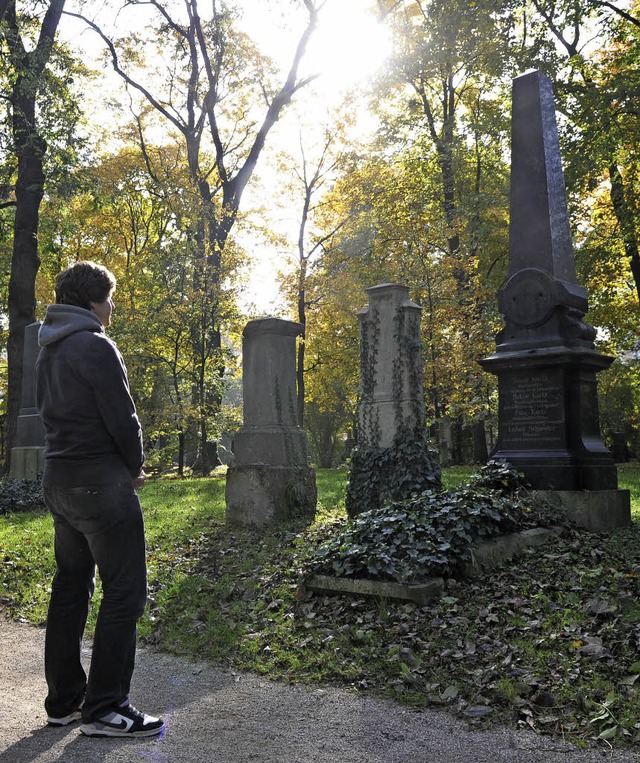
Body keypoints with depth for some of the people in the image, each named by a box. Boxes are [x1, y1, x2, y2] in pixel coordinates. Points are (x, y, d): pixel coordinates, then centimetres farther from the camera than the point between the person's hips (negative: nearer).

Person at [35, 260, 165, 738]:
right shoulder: (95, 346, -15)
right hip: (100, 483, -10)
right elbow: (122, 420, -17)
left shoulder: (48, 351, 14)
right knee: (124, 592, -2)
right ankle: (104, 708, 3)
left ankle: (63, 700, 23)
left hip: (59, 480, 10)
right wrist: (135, 469, 1)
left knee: (71, 588, 15)